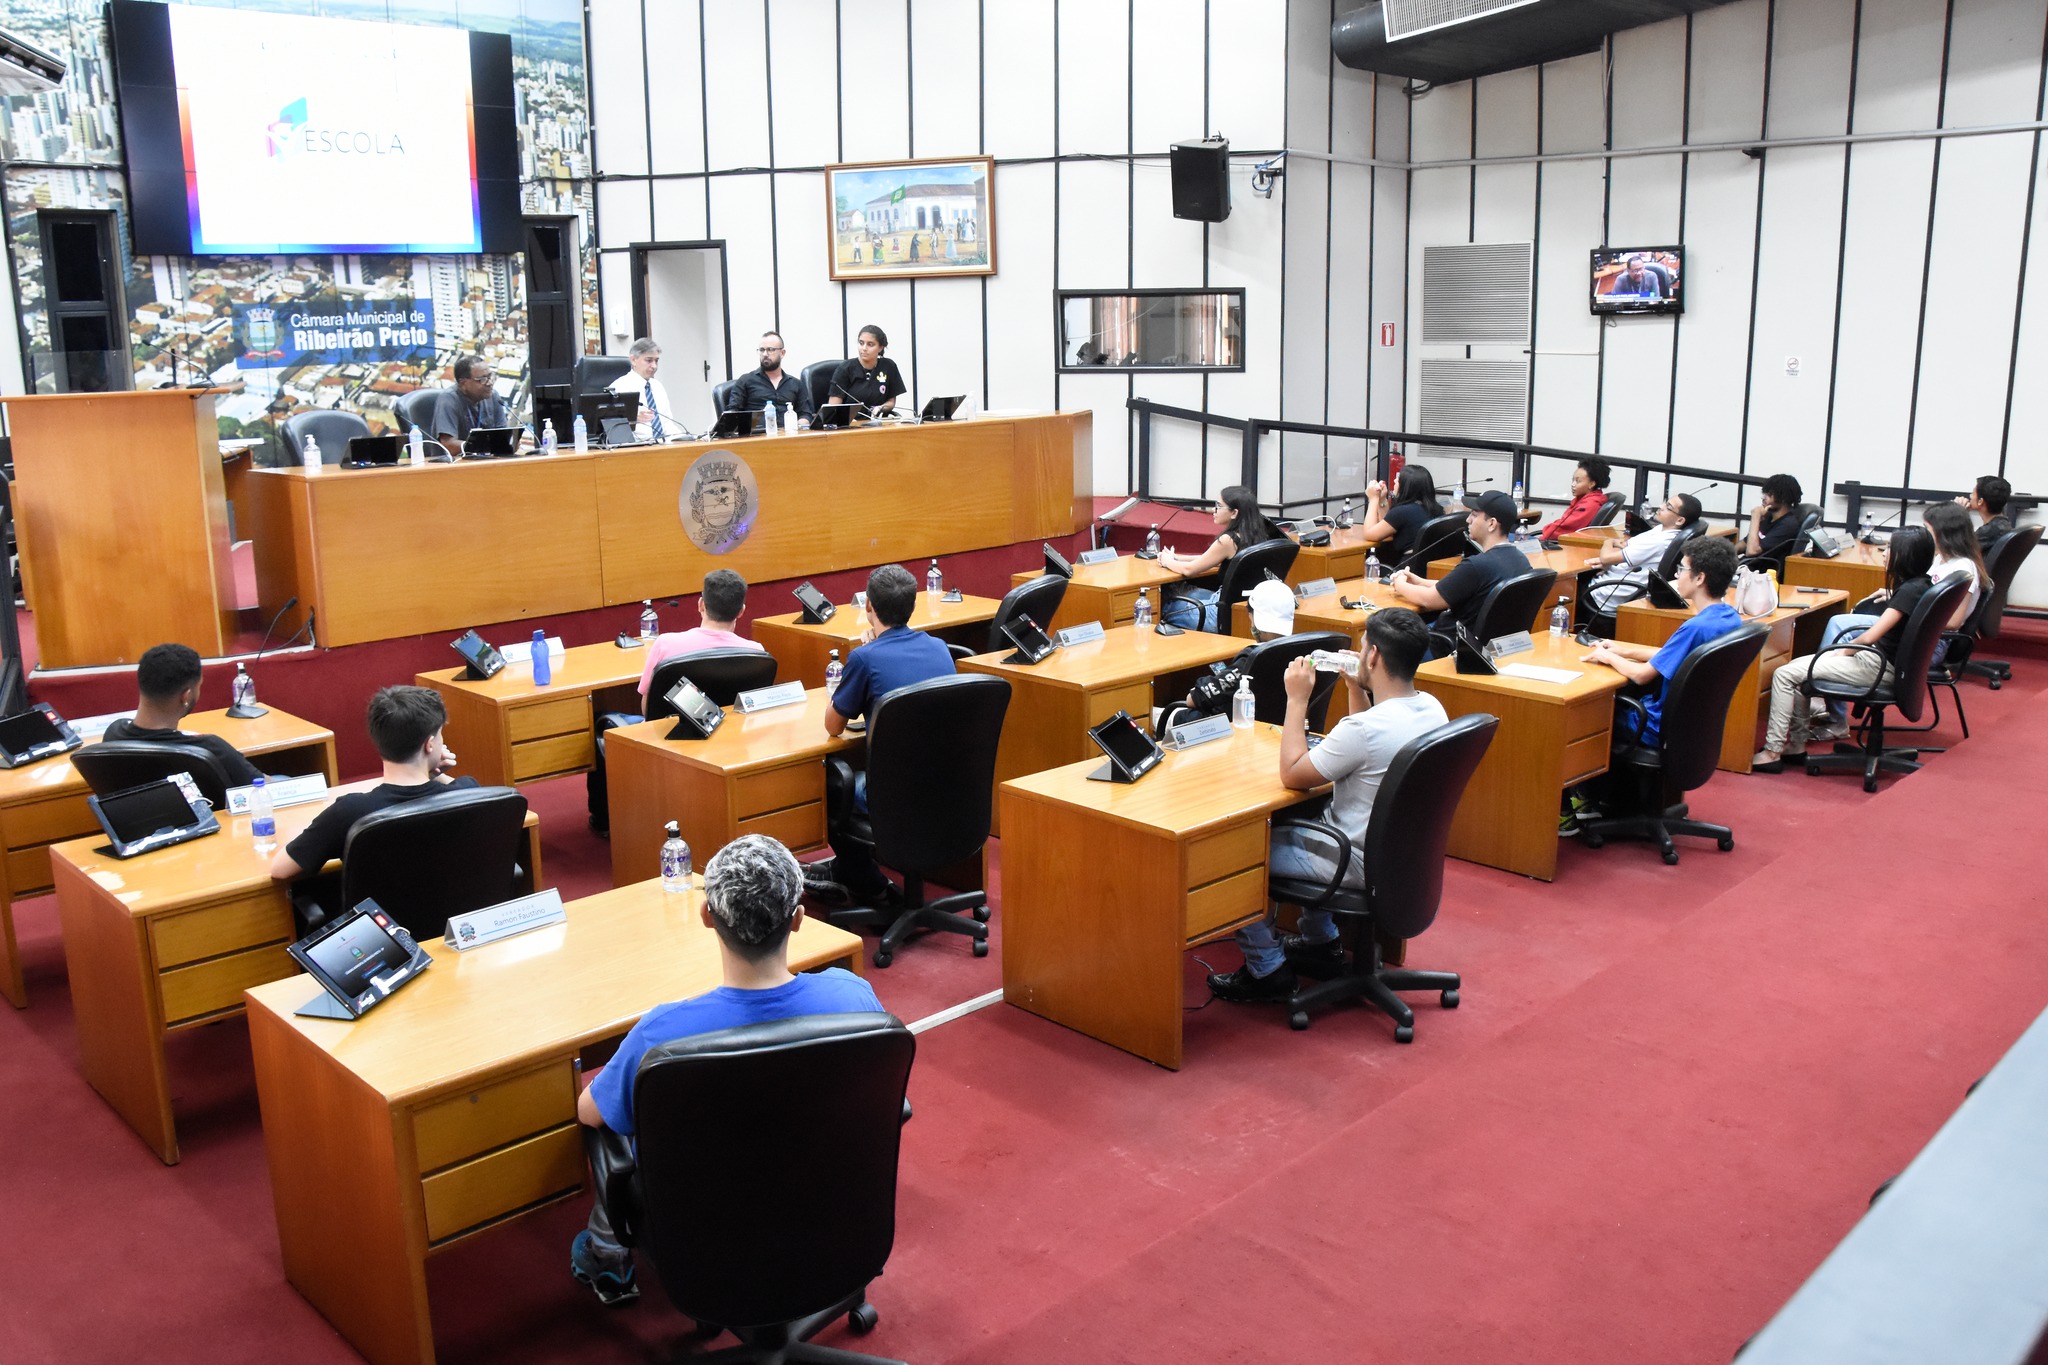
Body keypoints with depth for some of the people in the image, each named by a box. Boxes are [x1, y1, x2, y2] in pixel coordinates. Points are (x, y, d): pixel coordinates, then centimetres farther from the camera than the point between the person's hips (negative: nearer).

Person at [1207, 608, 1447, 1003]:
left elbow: (1292, 774, -18)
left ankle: (1266, 970, 14)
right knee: (1296, 826, 32)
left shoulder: (1364, 729, -31)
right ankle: (1321, 943, 36)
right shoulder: (1432, 708, -4)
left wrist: (1297, 698, -14)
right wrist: (1357, 690, 7)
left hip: (1362, 866, -9)